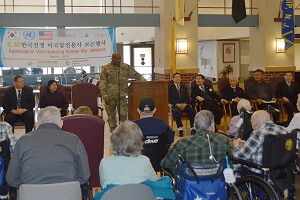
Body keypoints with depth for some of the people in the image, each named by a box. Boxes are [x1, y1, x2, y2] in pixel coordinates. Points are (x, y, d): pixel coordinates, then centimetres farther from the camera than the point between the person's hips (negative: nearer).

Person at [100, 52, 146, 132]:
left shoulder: (126, 67, 7)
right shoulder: (106, 68, 0)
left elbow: (136, 75, 11)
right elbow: (102, 84, -3)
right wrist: (105, 96, -10)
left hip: (122, 96, 2)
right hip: (110, 97, -2)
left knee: (123, 114, -1)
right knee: (111, 115, 5)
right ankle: (113, 130, 15)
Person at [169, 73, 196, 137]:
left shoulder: (184, 87, 22)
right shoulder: (170, 87, 9)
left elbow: (187, 97, 12)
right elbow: (169, 98, -3)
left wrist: (185, 104, -10)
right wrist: (177, 104, -16)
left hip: (184, 105, 4)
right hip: (175, 106, -4)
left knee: (193, 111, -26)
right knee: (177, 111, -38)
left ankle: (193, 128, -21)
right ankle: (180, 129, -32)